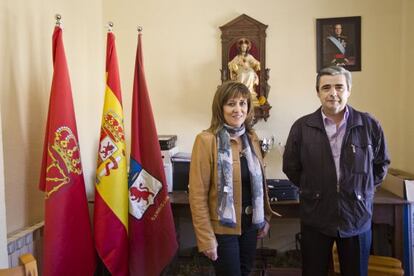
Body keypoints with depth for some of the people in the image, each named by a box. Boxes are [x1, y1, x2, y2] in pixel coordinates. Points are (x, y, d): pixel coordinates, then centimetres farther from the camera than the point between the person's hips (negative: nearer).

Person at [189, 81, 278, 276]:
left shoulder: (251, 138, 4)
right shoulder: (207, 140, -16)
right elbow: (198, 194, -16)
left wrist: (265, 217, 11)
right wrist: (206, 237, -17)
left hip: (250, 224, 6)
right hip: (223, 227, -6)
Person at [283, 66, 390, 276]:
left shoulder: (370, 125, -3)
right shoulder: (302, 127, -5)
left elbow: (381, 163, 10)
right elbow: (290, 167, 4)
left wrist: (363, 190, 5)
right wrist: (312, 190, 4)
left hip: (357, 217, 1)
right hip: (315, 219, 0)